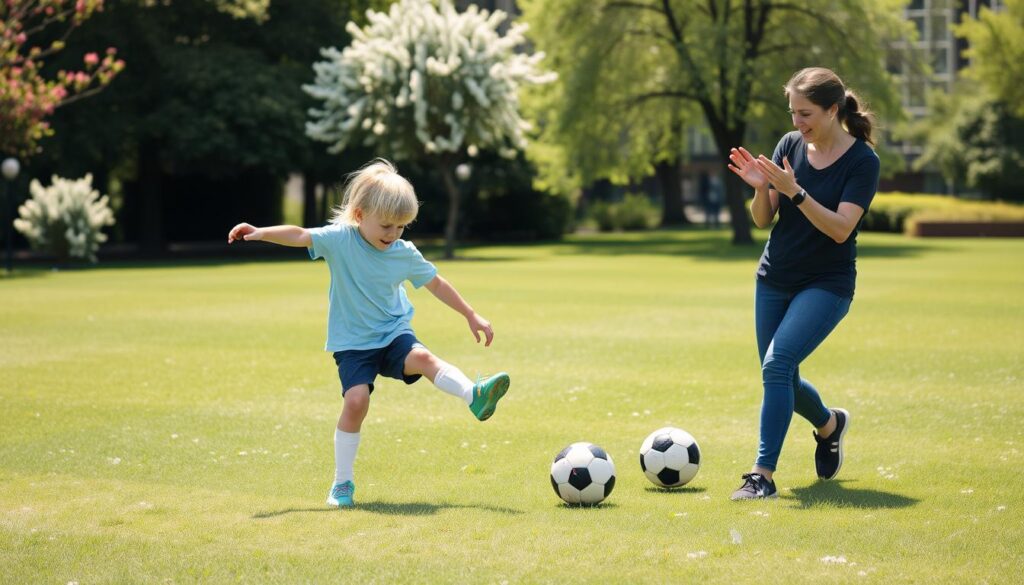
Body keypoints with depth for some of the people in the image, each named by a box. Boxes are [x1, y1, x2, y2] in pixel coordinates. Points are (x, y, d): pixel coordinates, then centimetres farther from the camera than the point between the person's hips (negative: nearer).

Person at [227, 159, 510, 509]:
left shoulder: (406, 254, -3)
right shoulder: (340, 239, -9)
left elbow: (436, 284, 9)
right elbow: (300, 236, -15)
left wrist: (471, 316, 13)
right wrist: (260, 233, -31)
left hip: (393, 334, 2)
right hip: (352, 342, -2)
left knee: (423, 358, -30)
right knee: (356, 400, -18)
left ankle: (475, 397, -48)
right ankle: (342, 483, -6)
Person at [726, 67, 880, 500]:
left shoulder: (862, 160, -13)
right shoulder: (790, 145, 0)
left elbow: (841, 229, -22)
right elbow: (763, 219, 1)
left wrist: (795, 191, -31)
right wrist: (761, 187, -20)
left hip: (827, 284, -6)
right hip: (775, 280, 6)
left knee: (777, 363, -24)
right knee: (782, 381, 12)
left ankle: (763, 475, -20)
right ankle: (830, 424, 45)